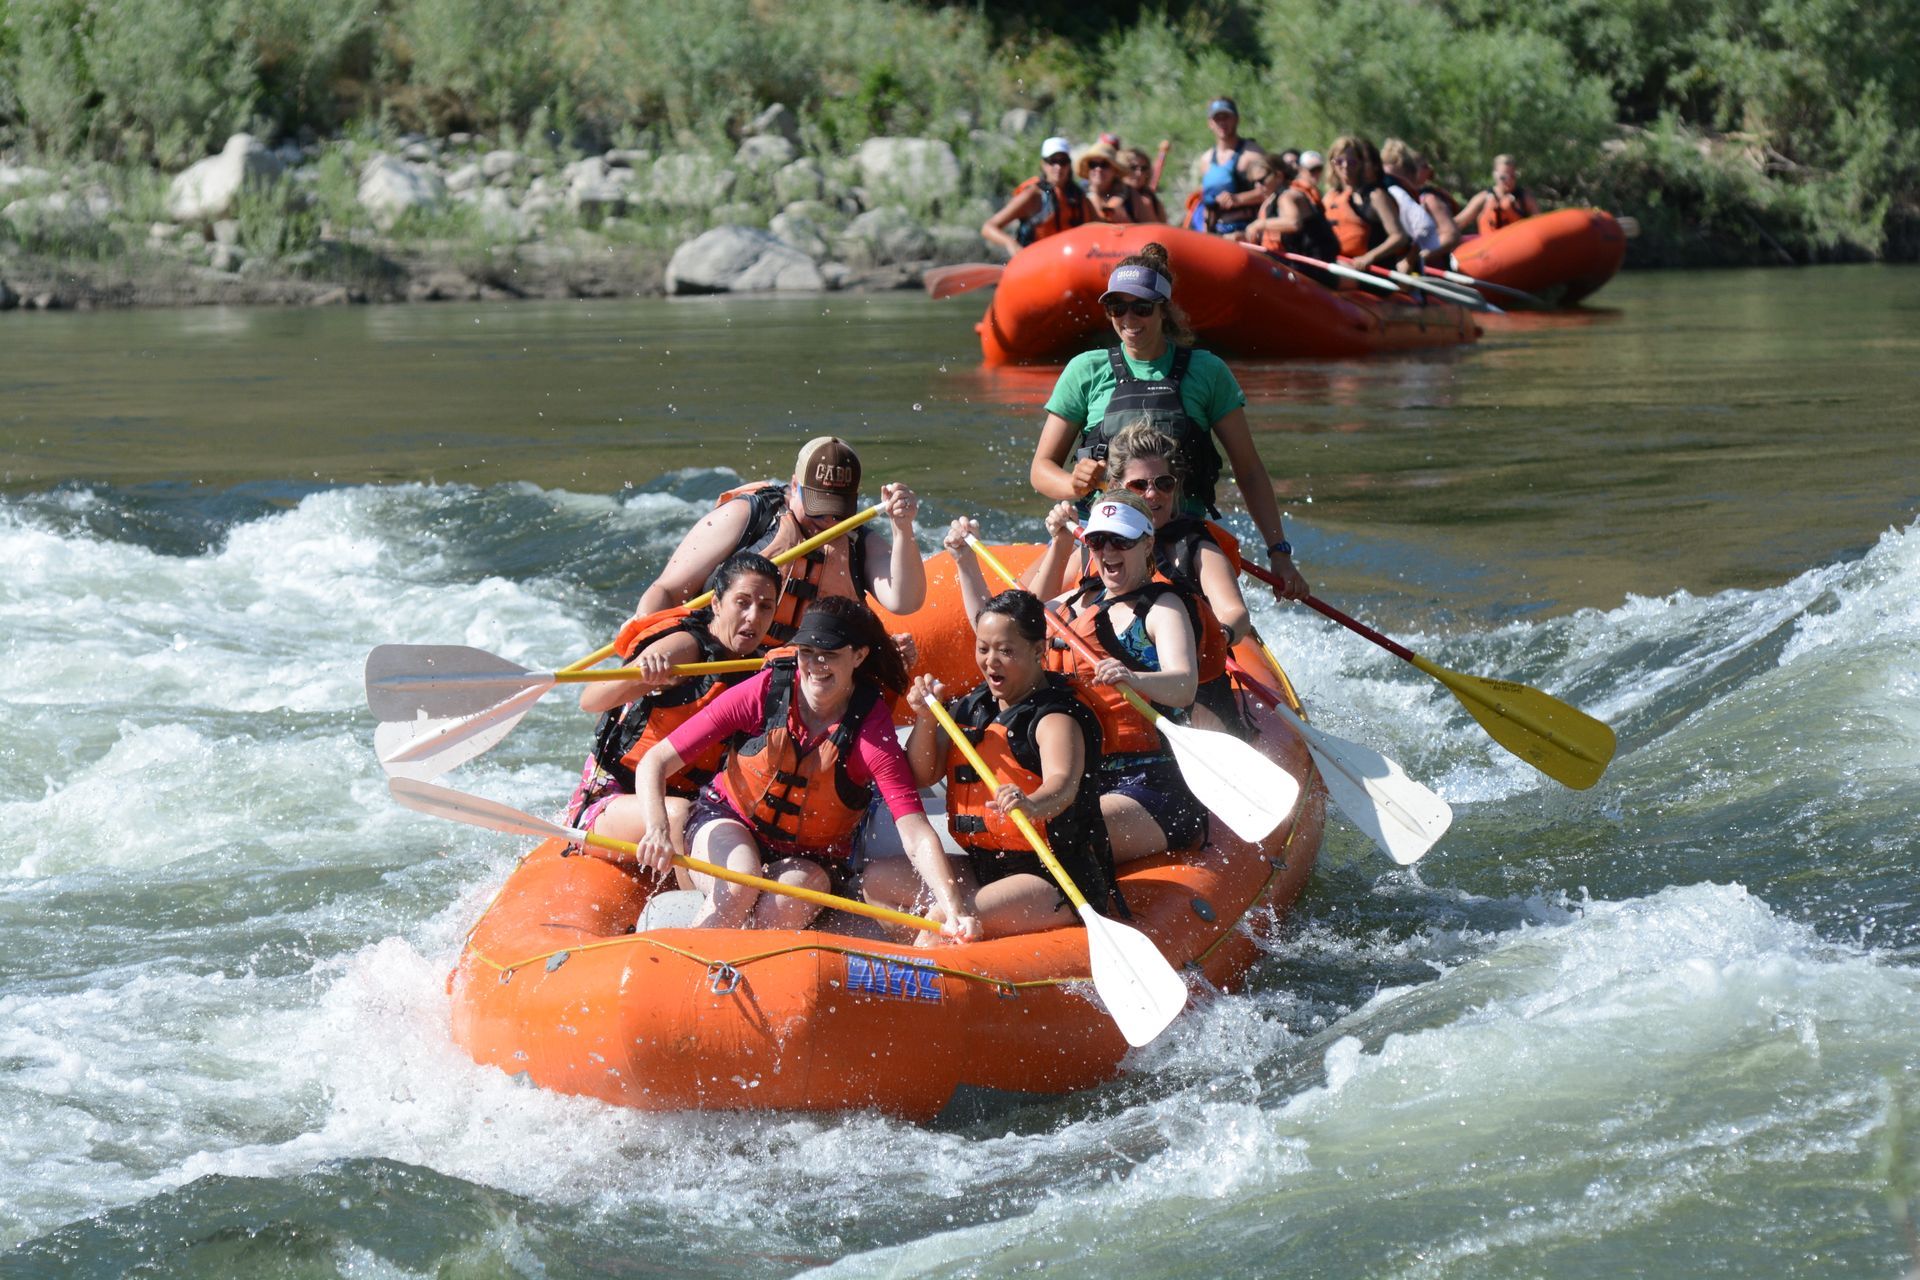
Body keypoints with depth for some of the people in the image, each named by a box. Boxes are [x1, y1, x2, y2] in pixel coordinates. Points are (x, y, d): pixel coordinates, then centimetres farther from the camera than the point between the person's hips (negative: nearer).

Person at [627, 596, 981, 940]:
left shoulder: (871, 728, -18)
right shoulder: (764, 692, -17)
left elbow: (918, 836, -28)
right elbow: (654, 763, -15)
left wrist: (953, 907, -45)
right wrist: (658, 829, -35)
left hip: (811, 860, 0)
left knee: (787, 906, -33)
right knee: (739, 889, -33)